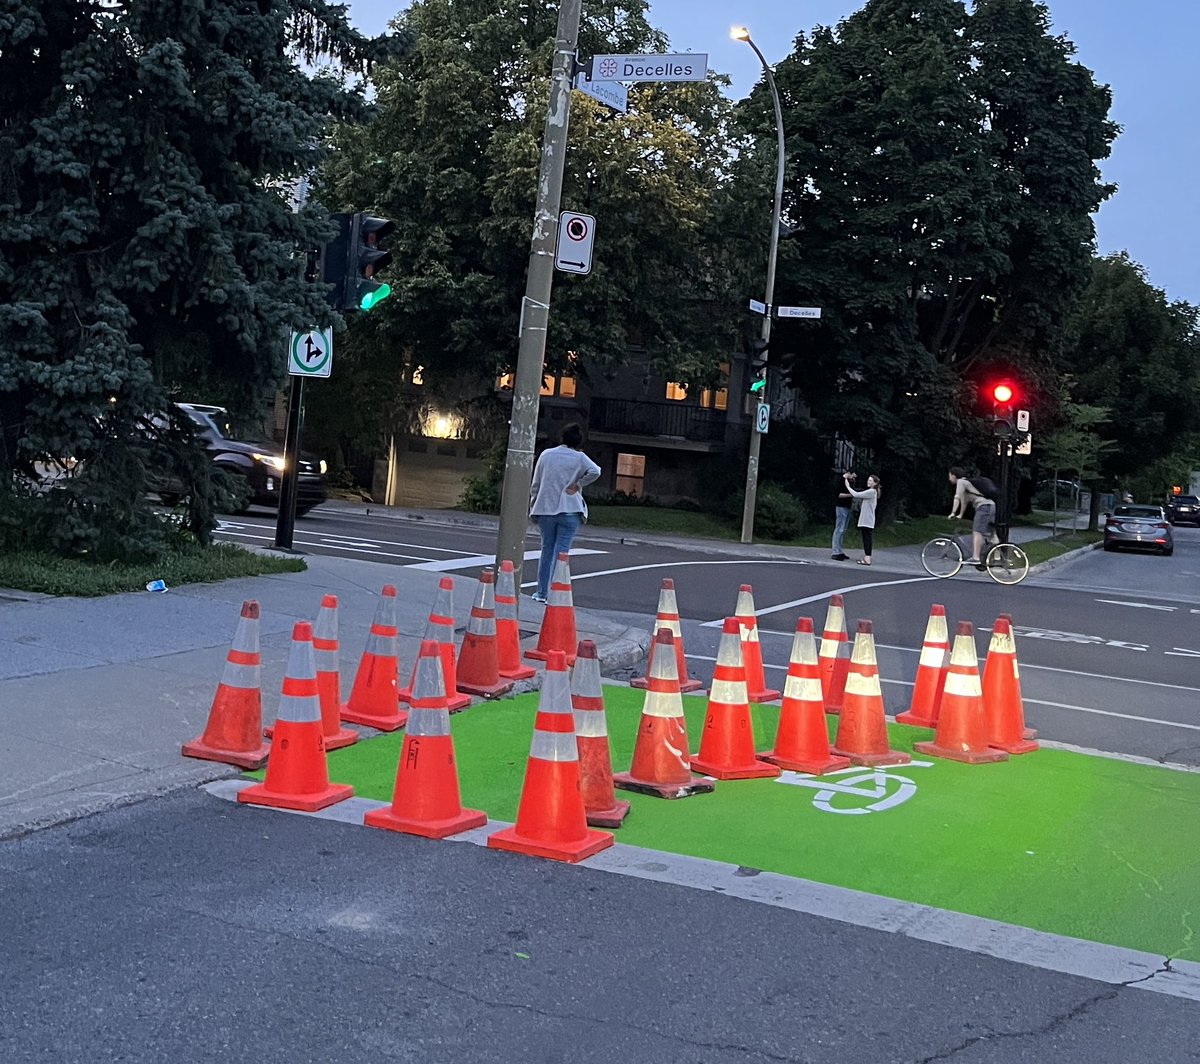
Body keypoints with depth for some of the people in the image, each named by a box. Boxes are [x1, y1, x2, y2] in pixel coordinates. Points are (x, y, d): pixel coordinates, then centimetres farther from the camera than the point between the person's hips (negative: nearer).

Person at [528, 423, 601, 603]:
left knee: (547, 550, 13)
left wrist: (532, 506, 16)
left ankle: (542, 592, 14)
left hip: (545, 509, 3)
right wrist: (578, 485, -7)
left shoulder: (546, 454, 6)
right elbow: (595, 471, -19)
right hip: (569, 512, -3)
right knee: (561, 552, -2)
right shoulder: (579, 458, -2)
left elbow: (535, 485, 8)